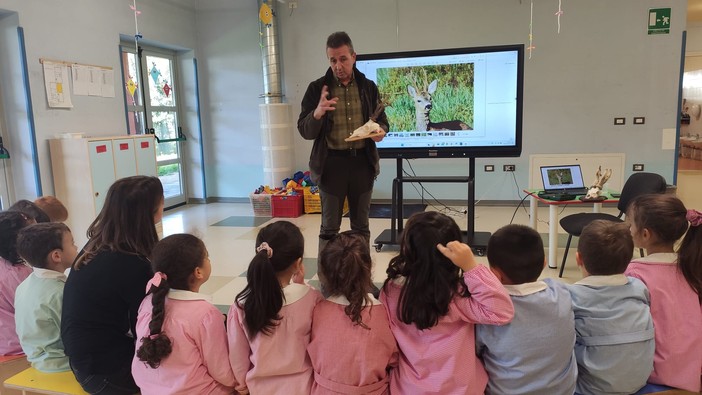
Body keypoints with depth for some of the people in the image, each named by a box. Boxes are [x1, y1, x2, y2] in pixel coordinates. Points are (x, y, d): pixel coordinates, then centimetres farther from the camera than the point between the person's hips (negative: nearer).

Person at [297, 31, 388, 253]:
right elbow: (305, 131, -5)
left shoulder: (368, 87, 5)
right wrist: (317, 113, -26)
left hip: (362, 161, 3)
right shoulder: (317, 88, -3)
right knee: (329, 228, 4)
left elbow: (381, 118, 14)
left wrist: (380, 131, -10)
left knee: (361, 226, 13)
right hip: (332, 163, -2)